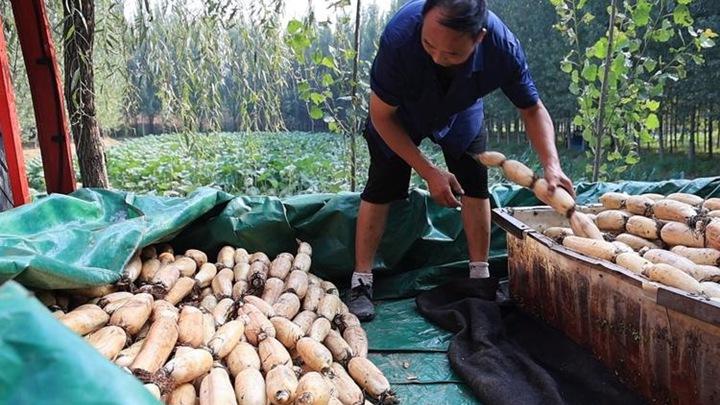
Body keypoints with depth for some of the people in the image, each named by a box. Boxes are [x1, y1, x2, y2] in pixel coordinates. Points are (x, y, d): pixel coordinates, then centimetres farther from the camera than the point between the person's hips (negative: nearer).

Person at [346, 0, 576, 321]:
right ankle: (361, 284, 0)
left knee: (475, 184, -3)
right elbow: (382, 116, -28)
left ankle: (480, 276, 12)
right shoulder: (399, 36, -41)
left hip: (461, 112, 2)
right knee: (381, 188, -9)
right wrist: (429, 172, -28)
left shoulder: (502, 46, -35)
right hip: (399, 113, -2)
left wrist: (551, 165, -34)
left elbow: (532, 108, -18)